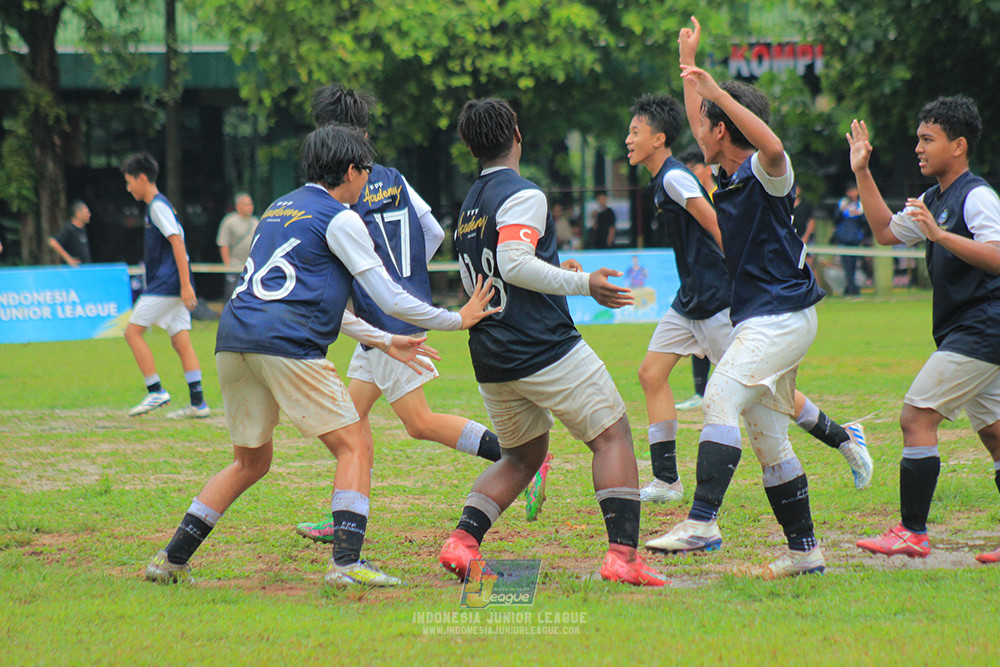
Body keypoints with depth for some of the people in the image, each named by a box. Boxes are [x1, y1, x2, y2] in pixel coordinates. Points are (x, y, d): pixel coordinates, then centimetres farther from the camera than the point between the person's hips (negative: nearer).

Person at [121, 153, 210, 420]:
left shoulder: (158, 206, -11)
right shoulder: (157, 205, 19)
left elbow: (177, 242, -19)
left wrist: (185, 284, -23)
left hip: (166, 285, -9)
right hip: (174, 287, 9)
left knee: (133, 331, -5)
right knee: (180, 341, 5)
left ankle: (156, 391, -6)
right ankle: (198, 403, 1)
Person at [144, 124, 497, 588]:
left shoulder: (279, 209, 28)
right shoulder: (339, 219, 3)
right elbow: (389, 298, 1)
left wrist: (383, 341, 37)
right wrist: (458, 319, 14)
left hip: (233, 341, 8)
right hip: (284, 345, -8)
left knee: (250, 462, 21)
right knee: (354, 447, 0)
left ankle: (171, 561, 18)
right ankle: (346, 563, -15)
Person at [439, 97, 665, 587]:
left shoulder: (468, 207, 17)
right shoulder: (523, 196, -9)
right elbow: (514, 263, -23)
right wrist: (583, 284, -23)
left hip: (490, 359, 8)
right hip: (544, 346, -8)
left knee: (524, 455, 21)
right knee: (612, 436, -1)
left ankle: (462, 540, 4)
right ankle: (623, 553, -13)